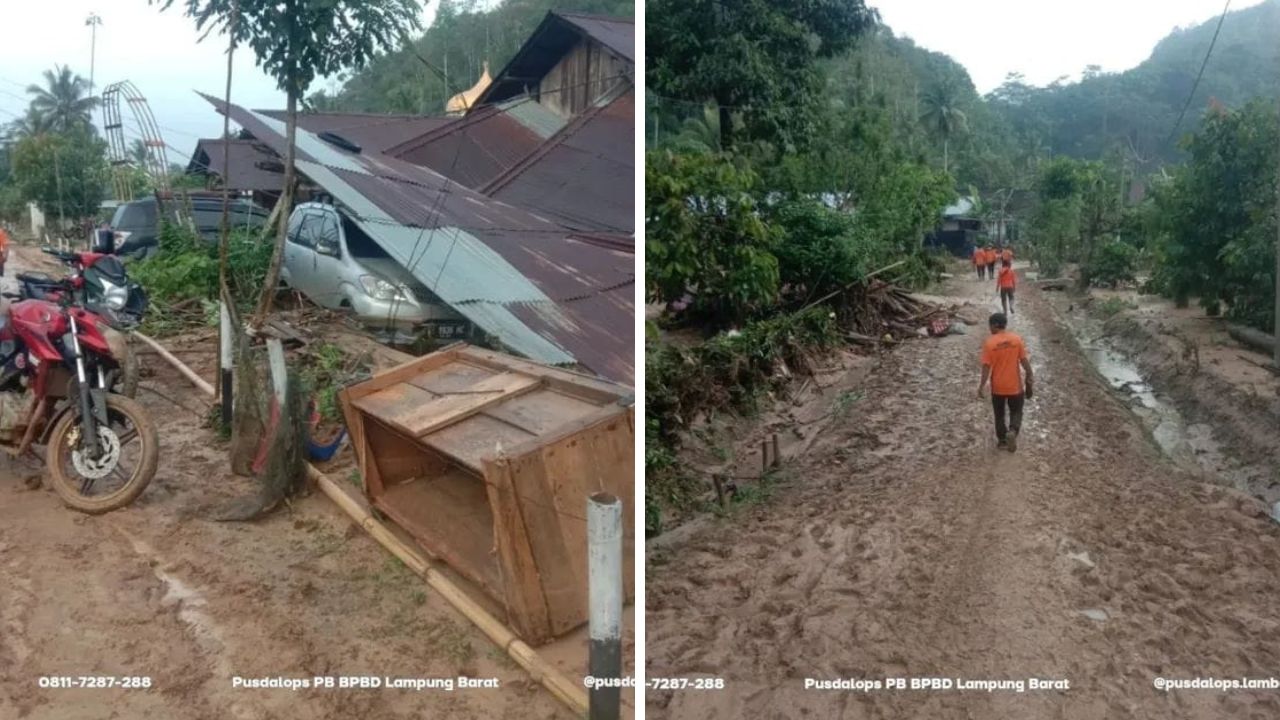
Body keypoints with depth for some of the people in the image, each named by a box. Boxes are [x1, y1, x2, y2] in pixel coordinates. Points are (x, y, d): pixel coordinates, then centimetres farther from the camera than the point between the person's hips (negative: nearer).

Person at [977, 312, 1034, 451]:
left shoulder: (989, 343, -13)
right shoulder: (1016, 339, -8)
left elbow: (986, 368, -13)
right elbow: (1024, 362, -5)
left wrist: (981, 387, -5)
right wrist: (1029, 380, 6)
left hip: (997, 387, -1)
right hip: (1015, 385, 1)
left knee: (999, 414, 17)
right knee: (1016, 412, 17)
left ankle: (1002, 440, 25)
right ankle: (1012, 431, -8)